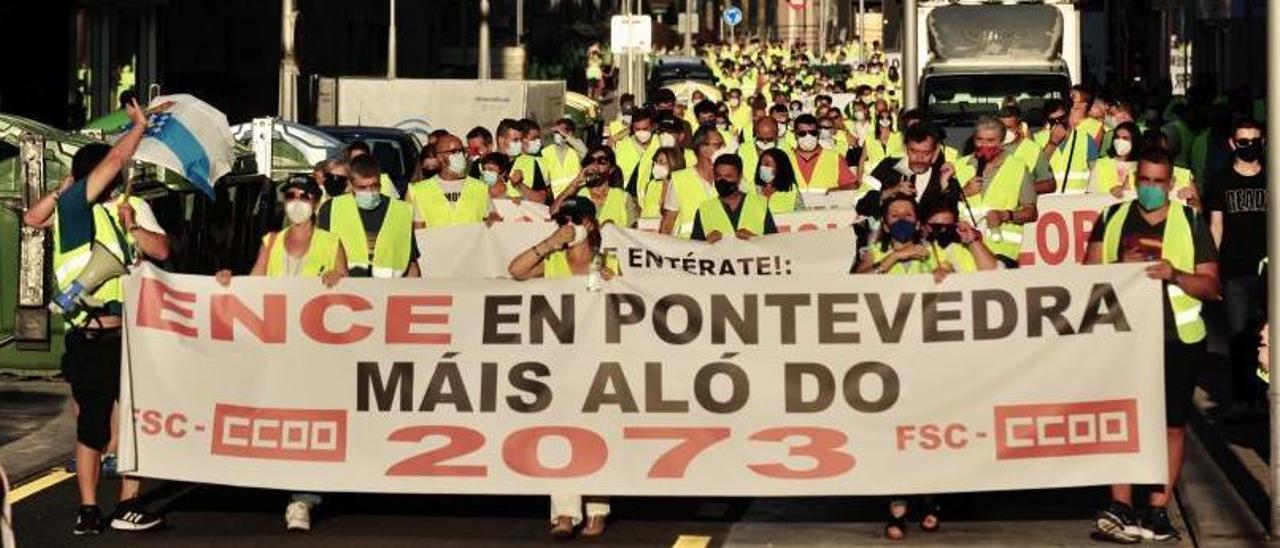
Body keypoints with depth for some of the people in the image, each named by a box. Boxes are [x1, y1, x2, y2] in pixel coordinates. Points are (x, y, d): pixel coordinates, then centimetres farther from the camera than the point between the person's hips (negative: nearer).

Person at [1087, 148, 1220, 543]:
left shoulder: (1192, 223, 3)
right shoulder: (1112, 218, 8)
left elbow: (1211, 286, 0)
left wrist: (1175, 274, -19)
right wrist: (1121, 266, -16)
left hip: (1177, 339, -1)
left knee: (1172, 423, 2)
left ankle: (1157, 512, 8)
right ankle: (1121, 508, -2)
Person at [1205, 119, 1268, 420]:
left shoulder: (1271, 179, 7)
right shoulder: (1221, 181, 6)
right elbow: (1216, 226, 7)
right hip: (1235, 271, 0)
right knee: (1240, 335, 1)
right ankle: (1244, 397, 8)